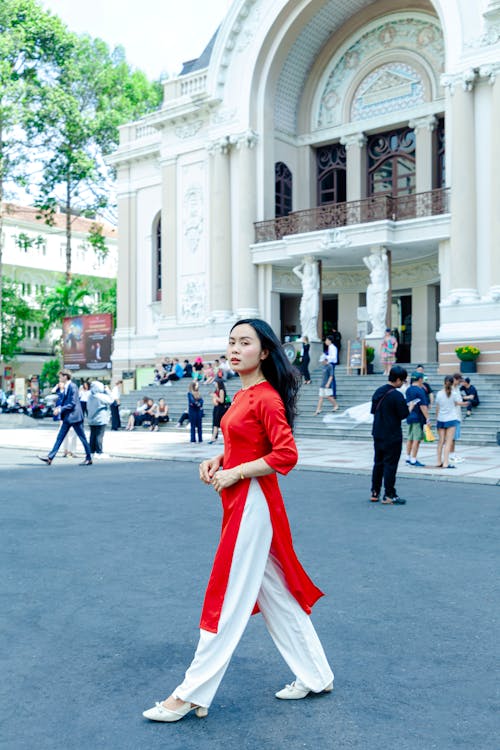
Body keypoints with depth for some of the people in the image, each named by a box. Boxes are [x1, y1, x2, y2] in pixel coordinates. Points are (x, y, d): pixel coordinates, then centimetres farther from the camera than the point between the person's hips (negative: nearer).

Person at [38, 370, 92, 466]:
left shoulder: (72, 386, -16)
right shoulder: (66, 387, 12)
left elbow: (72, 403, -20)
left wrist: (60, 409, -19)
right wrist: (59, 407, 4)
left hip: (74, 416, -10)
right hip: (67, 417, 10)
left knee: (82, 438, 0)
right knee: (60, 437, 7)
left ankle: (89, 459, 8)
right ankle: (50, 457, 8)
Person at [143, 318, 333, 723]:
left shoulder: (266, 398, -15)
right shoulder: (243, 395, 13)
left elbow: (286, 455, -22)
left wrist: (234, 474, -18)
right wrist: (216, 460, 6)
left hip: (252, 503, -10)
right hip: (240, 503, 10)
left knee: (228, 599, -1)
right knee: (274, 593, 16)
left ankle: (192, 695, 10)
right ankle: (315, 676, 29)